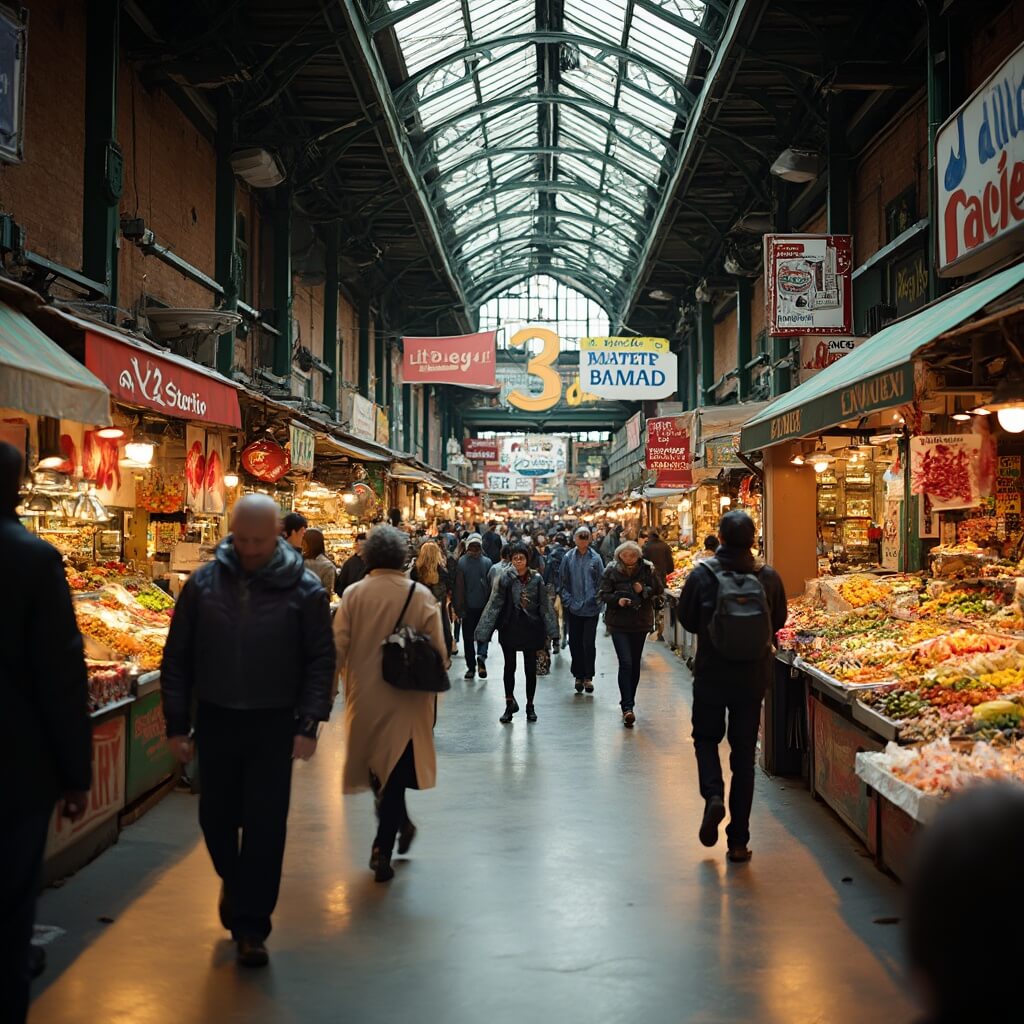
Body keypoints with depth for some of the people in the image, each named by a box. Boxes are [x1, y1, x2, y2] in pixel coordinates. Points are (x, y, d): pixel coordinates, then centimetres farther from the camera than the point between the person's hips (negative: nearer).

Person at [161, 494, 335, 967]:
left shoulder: (304, 589, -6)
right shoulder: (204, 583, -1)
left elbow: (321, 661, -4)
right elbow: (177, 657, 4)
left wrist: (309, 724, -12)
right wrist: (177, 724, 1)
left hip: (274, 724, -2)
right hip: (215, 719, 3)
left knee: (265, 827, 1)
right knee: (216, 818, 14)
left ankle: (251, 926, 14)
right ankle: (233, 880, 44)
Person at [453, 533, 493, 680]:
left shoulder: (461, 562, -6)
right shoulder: (487, 562, -4)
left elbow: (459, 586, -4)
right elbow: (492, 585, 0)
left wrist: (459, 607, 0)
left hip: (468, 606, 0)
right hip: (484, 606, 0)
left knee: (468, 636, 9)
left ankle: (471, 667, 9)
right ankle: (481, 655, -17)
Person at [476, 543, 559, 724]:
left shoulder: (537, 579, -3)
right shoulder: (504, 578, -8)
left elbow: (545, 606, 2)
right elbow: (493, 605, -9)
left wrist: (551, 631, -1)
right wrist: (483, 631, -12)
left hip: (531, 628, 1)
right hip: (509, 628, -1)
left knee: (531, 668, 7)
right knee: (510, 667, 5)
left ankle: (530, 706, 21)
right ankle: (510, 703, 21)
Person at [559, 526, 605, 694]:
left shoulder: (595, 558, 0)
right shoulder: (568, 558, 2)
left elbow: (601, 582, 3)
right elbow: (562, 583, 5)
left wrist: (596, 599, -5)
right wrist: (568, 601, -2)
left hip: (591, 608, -1)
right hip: (573, 609, 1)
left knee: (589, 643, -5)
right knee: (575, 643, 7)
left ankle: (588, 677, 6)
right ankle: (579, 676, 18)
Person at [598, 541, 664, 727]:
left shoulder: (647, 569, -4)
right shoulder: (611, 570, -6)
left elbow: (659, 589, 3)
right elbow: (603, 594, -2)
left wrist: (644, 590, -15)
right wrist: (617, 600, -20)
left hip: (641, 622, 2)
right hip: (618, 622, -2)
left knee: (635, 663, 12)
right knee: (625, 663, -13)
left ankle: (628, 702, 28)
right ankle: (627, 708, -15)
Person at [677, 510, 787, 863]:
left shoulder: (702, 575, -13)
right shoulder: (769, 578, -9)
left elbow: (686, 619, -2)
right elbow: (778, 622, 5)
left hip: (710, 674, -1)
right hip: (753, 678, 1)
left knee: (706, 738, 20)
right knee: (744, 754, 10)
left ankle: (713, 794, -8)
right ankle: (738, 841, 12)